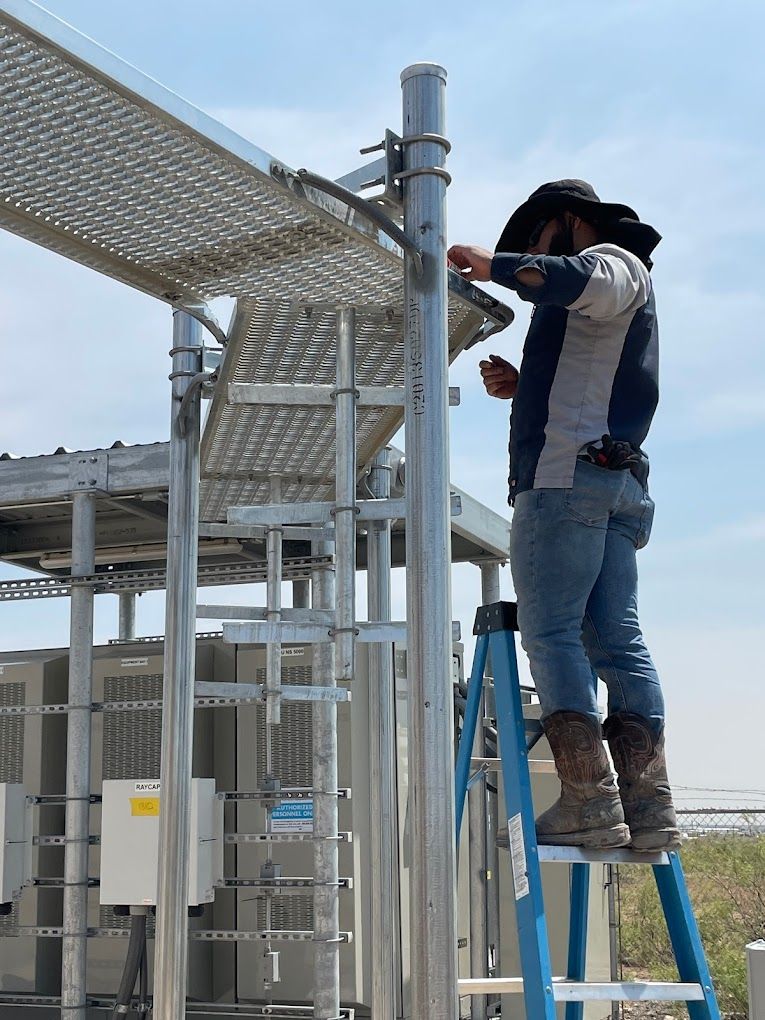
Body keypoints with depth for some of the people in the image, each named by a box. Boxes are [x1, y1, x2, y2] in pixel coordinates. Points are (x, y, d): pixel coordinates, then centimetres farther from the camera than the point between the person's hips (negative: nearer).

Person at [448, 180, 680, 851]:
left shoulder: (613, 260, 6)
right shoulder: (619, 293, 36)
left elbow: (575, 281, -21)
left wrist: (494, 264, -15)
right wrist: (520, 387, 20)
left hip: (569, 474, -10)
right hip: (618, 484, 10)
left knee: (551, 633, -12)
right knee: (616, 638, 0)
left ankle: (589, 801, -19)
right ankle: (649, 804, -6)